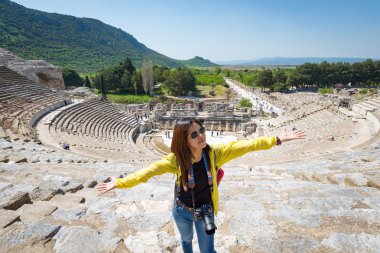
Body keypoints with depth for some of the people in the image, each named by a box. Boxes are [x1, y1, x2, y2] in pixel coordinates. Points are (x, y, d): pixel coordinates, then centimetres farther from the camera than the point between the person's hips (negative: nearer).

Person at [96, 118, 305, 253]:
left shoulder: (214, 153, -23)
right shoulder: (176, 159, -25)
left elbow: (244, 145, -23)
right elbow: (147, 172, -24)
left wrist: (277, 139, -23)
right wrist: (119, 183, -31)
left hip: (205, 211, 0)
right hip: (182, 210, 1)